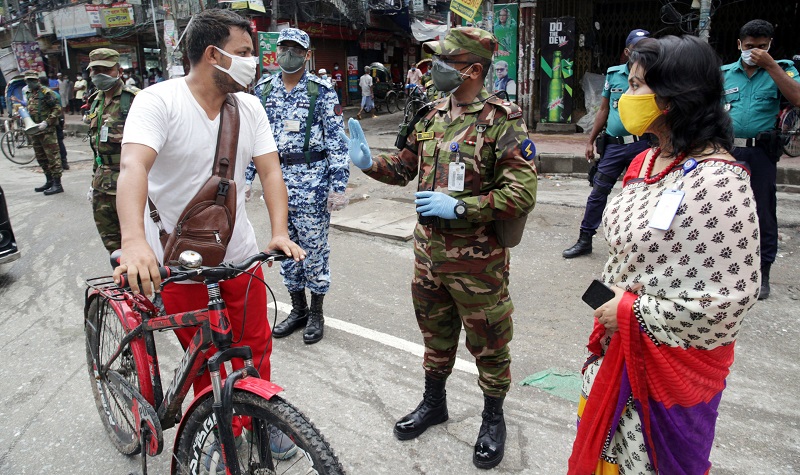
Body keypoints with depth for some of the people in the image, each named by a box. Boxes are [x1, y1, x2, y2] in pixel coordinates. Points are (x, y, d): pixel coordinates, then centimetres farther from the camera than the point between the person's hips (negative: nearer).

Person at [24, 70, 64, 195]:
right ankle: (49, 181, 25)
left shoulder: (46, 92, -8)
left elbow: (57, 109, -13)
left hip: (47, 130, -8)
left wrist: (46, 123, -19)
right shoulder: (28, 94, 16)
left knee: (52, 156, -7)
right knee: (41, 157, 14)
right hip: (34, 131, 9)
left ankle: (57, 184, -4)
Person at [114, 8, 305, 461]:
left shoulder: (249, 107, -1)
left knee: (255, 346, 13)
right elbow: (133, 166, -30)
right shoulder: (158, 101, -15)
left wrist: (280, 233, -22)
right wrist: (134, 240, -47)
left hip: (239, 252, 4)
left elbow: (270, 170, -7)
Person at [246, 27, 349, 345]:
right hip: (276, 179, 5)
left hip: (312, 181, -5)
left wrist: (339, 186, -13)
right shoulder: (263, 91, 9)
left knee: (314, 247, 3)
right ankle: (298, 309, 28)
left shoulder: (322, 92, -4)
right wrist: (244, 179, 8)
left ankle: (316, 314, 19)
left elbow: (337, 142, -7)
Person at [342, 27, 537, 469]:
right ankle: (433, 402, 44)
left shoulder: (503, 120, -14)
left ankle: (493, 418, 34)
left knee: (488, 343, 11)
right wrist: (369, 162, -4)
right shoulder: (434, 114, 7)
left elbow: (522, 192, -19)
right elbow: (405, 165, 15)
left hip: (477, 257, -6)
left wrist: (459, 206, -24)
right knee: (435, 332, 22)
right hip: (429, 249, 6)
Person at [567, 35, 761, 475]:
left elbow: (729, 300, -26)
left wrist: (631, 311, -19)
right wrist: (609, 303, 4)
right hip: (618, 343, 8)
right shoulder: (646, 162, 3)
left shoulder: (716, 183, -24)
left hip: (673, 362, -7)